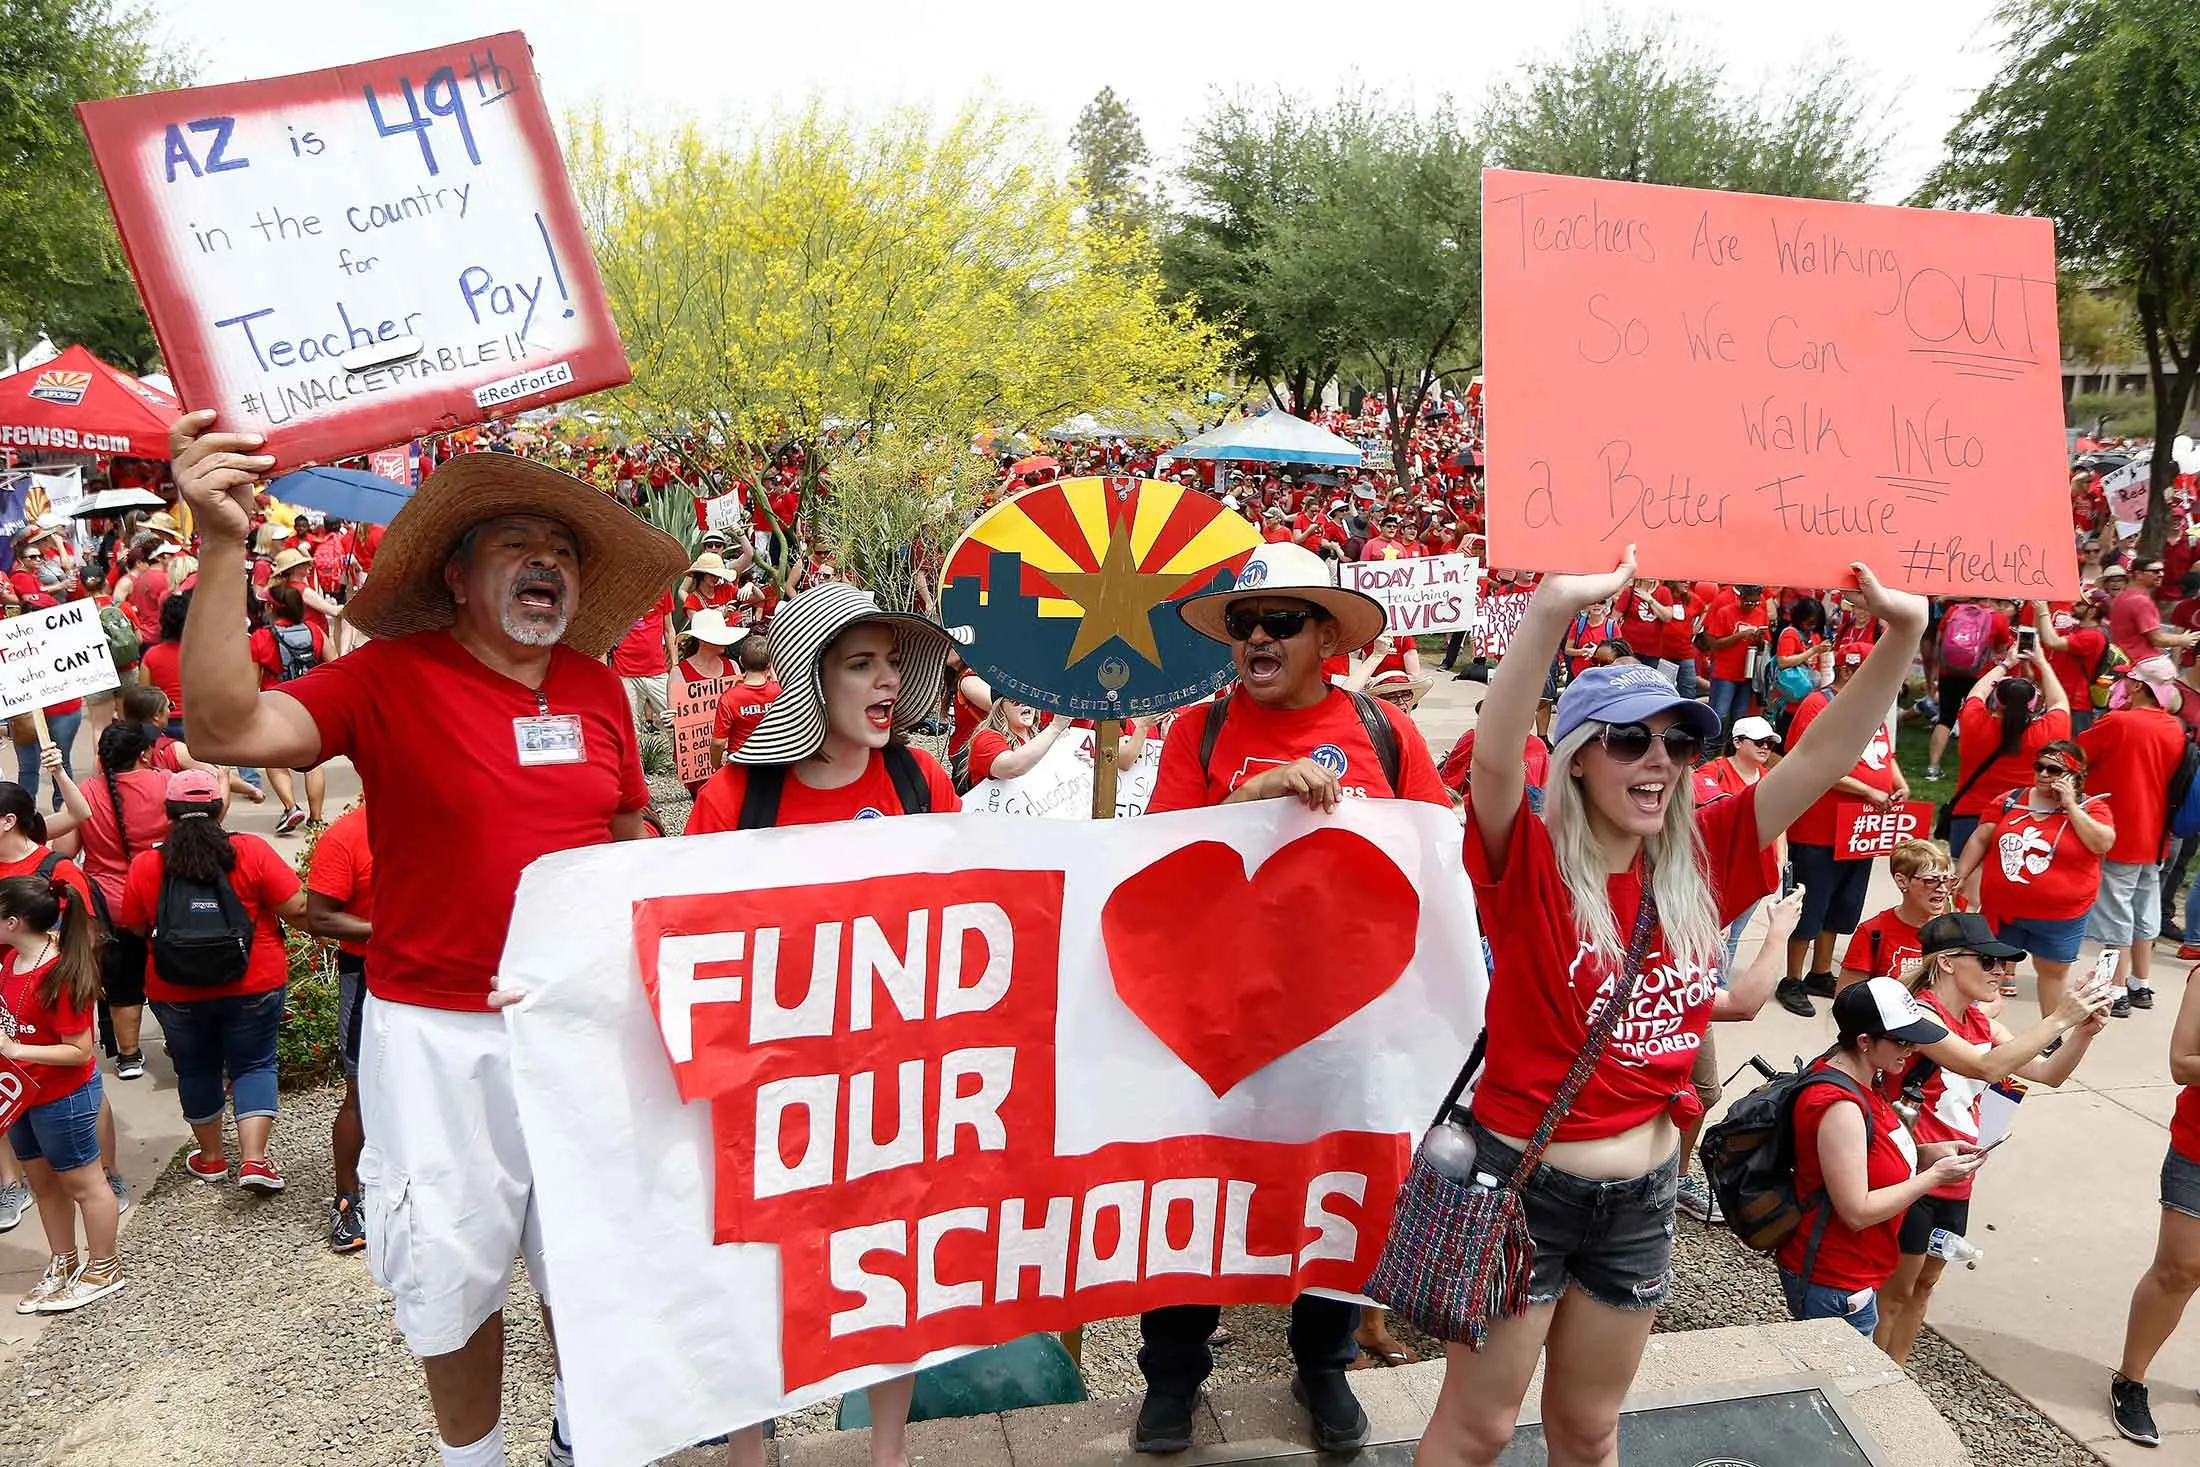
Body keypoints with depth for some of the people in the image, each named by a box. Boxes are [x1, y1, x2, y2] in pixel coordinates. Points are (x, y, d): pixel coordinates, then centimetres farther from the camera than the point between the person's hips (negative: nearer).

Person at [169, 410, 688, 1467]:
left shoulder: (598, 688, 1)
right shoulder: (388, 677, -11)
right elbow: (225, 727, -26)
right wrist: (222, 545, -34)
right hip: (439, 1031, -3)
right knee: (455, 1269, 12)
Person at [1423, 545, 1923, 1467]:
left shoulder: (1700, 864, -2)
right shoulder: (1532, 866, -17)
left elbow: (1823, 757, -5)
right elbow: (1493, 759, -36)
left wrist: (1901, 633, -18)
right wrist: (1554, 608, -49)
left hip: (1643, 1196, 5)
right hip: (1521, 1182, -4)